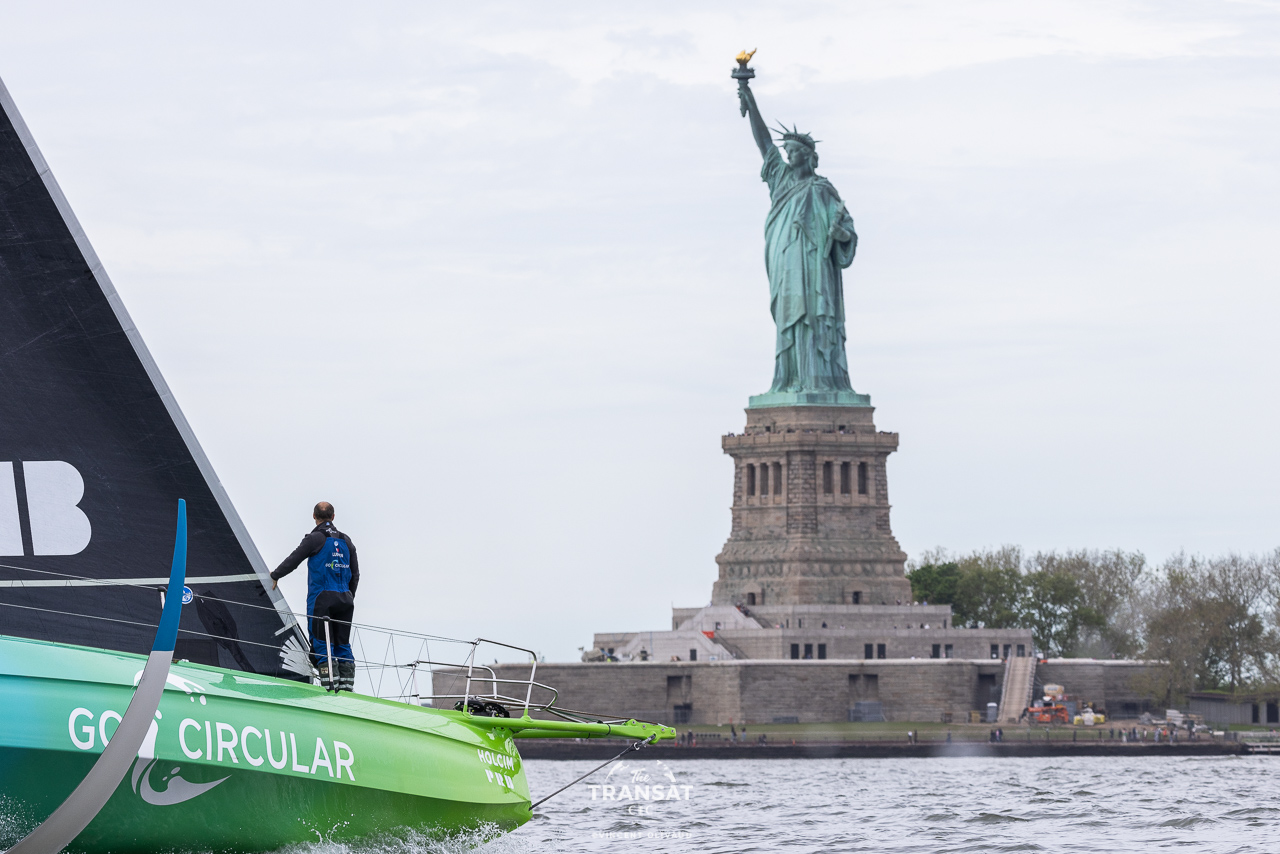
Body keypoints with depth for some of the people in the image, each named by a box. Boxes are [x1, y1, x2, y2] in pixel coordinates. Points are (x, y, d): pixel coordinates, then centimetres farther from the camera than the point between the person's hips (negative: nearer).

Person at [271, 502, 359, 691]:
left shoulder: (315, 539, -7)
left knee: (321, 644, -3)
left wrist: (275, 576, 11)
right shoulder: (346, 541, 12)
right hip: (344, 598, 5)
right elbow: (355, 574, 17)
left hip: (321, 598, -5)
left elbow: (293, 560, -4)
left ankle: (329, 683, -12)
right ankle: (347, 684, 6)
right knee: (343, 644, 10)